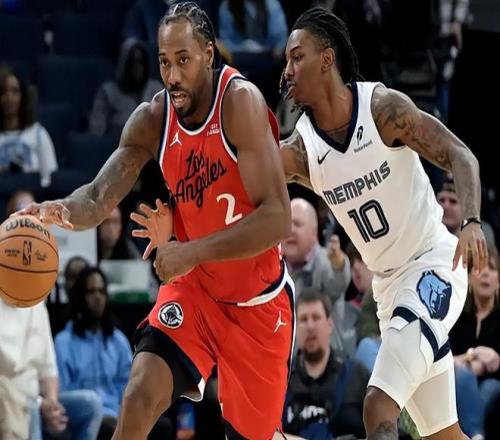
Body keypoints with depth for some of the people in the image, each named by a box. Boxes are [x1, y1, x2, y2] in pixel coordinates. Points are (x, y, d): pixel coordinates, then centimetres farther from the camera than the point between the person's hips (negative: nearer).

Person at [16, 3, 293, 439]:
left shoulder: (240, 100, -25)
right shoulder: (152, 120, -10)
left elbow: (277, 219, -30)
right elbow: (100, 197, -13)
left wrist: (191, 251, -34)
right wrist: (62, 210, -36)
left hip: (258, 302, -3)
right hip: (194, 288, 3)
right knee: (139, 399, -18)